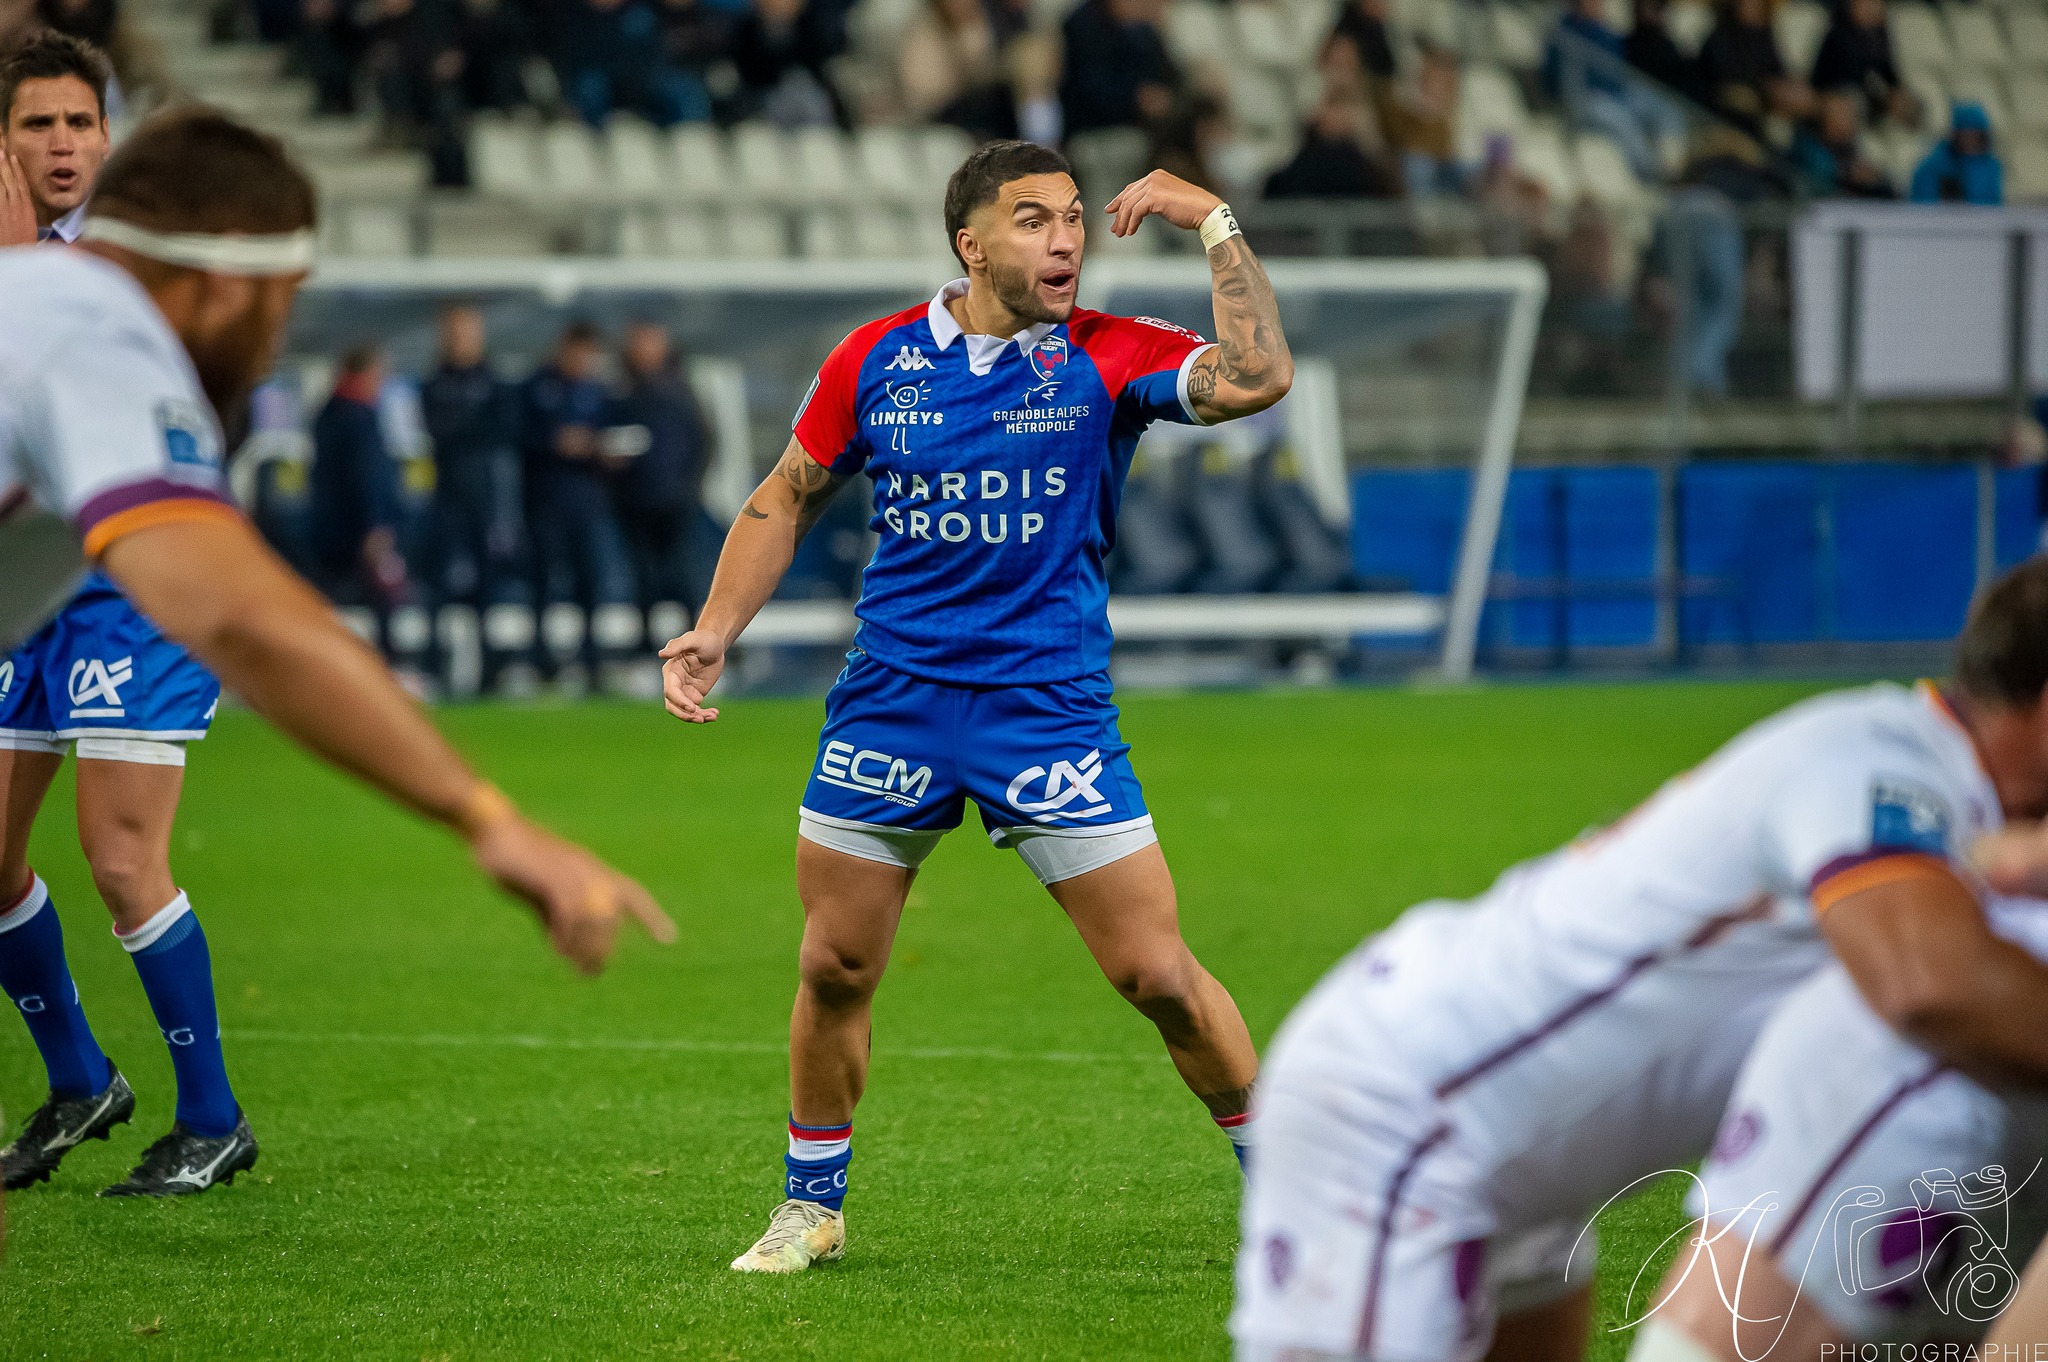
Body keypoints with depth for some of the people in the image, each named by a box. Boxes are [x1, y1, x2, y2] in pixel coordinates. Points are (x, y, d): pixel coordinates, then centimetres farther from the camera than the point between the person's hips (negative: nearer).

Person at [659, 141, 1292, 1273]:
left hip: (1050, 704, -2)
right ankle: (810, 1209, 27)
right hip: (890, 700, 2)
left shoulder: (1106, 357, -5)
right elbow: (786, 500, 13)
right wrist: (716, 629, 3)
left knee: (1159, 976, -6)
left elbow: (1256, 377, -22)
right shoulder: (875, 361, 1)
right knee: (833, 970, 7)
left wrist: (1215, 224, -19)